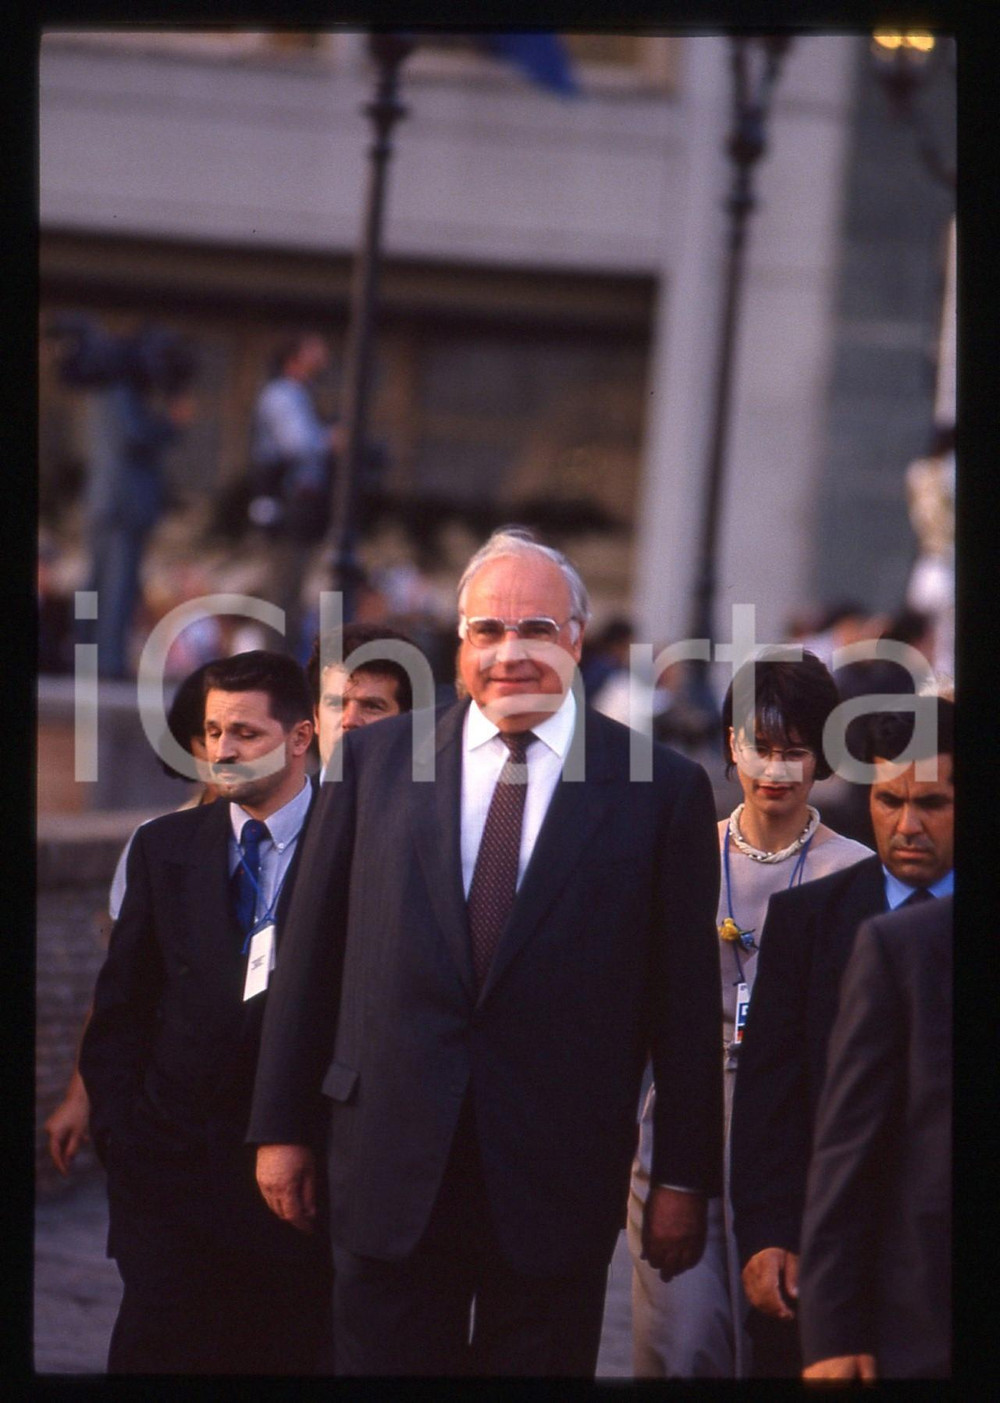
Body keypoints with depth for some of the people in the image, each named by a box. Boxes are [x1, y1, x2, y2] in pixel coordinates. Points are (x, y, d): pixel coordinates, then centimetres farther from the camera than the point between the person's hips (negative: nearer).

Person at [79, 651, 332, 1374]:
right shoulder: (163, 847, 11)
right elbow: (121, 1007, 13)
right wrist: (116, 1127, 4)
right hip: (174, 1164, 3)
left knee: (291, 1354, 2)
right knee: (155, 1349, -3)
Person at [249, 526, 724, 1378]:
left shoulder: (664, 790, 0)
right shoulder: (375, 760, 6)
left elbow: (688, 1001, 1)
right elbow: (310, 957, 9)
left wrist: (684, 1179, -1)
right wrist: (281, 1126, 8)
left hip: (560, 1177, -1)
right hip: (390, 1166, 1)